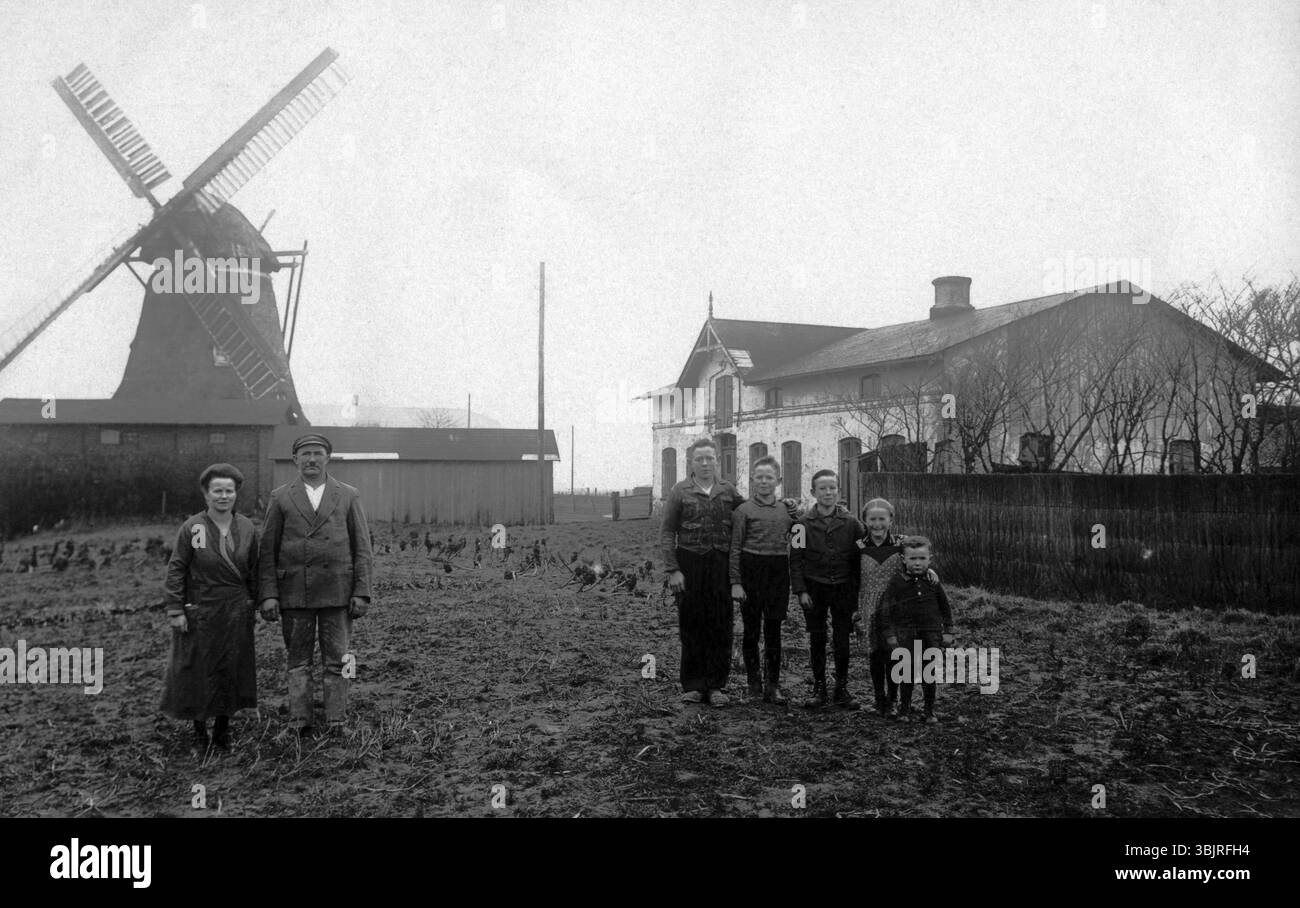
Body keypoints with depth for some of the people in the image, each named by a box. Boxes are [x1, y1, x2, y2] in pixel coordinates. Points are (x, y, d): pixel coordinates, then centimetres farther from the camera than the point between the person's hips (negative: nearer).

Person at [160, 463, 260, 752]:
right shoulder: (191, 528, -9)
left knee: (232, 670, 9)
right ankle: (199, 731, 21)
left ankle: (223, 728, 24)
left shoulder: (247, 528, 1)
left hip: (236, 612, 3)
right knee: (197, 670, 6)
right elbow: (176, 569, -7)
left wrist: (253, 606, 8)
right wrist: (175, 609, -10)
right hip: (199, 611, -3)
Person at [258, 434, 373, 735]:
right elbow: (268, 549, 4)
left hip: (337, 592, 0)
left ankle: (337, 724, 9)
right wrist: (268, 594, -5)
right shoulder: (281, 497, 6)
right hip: (294, 592, 1)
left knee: (336, 662, 3)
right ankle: (300, 722, 13)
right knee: (298, 661, 6)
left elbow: (362, 548, 4)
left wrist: (362, 593, -3)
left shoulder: (348, 496, 6)